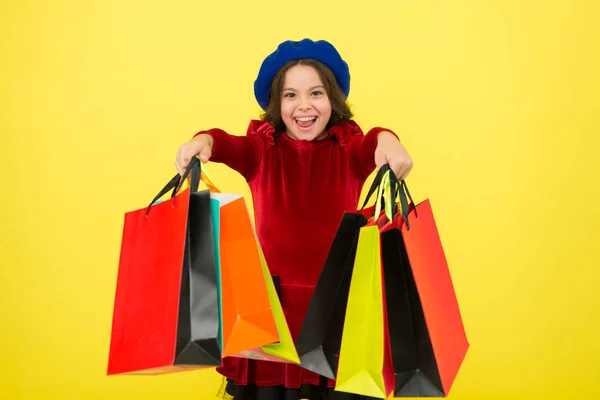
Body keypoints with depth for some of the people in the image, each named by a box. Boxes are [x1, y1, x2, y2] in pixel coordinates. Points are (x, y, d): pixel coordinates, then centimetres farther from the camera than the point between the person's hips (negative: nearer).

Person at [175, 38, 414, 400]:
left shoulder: (350, 149, 1)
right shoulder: (263, 150, 2)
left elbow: (371, 145, -21)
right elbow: (233, 146, -19)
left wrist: (386, 141, -44)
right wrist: (205, 141, -42)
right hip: (271, 301, 0)